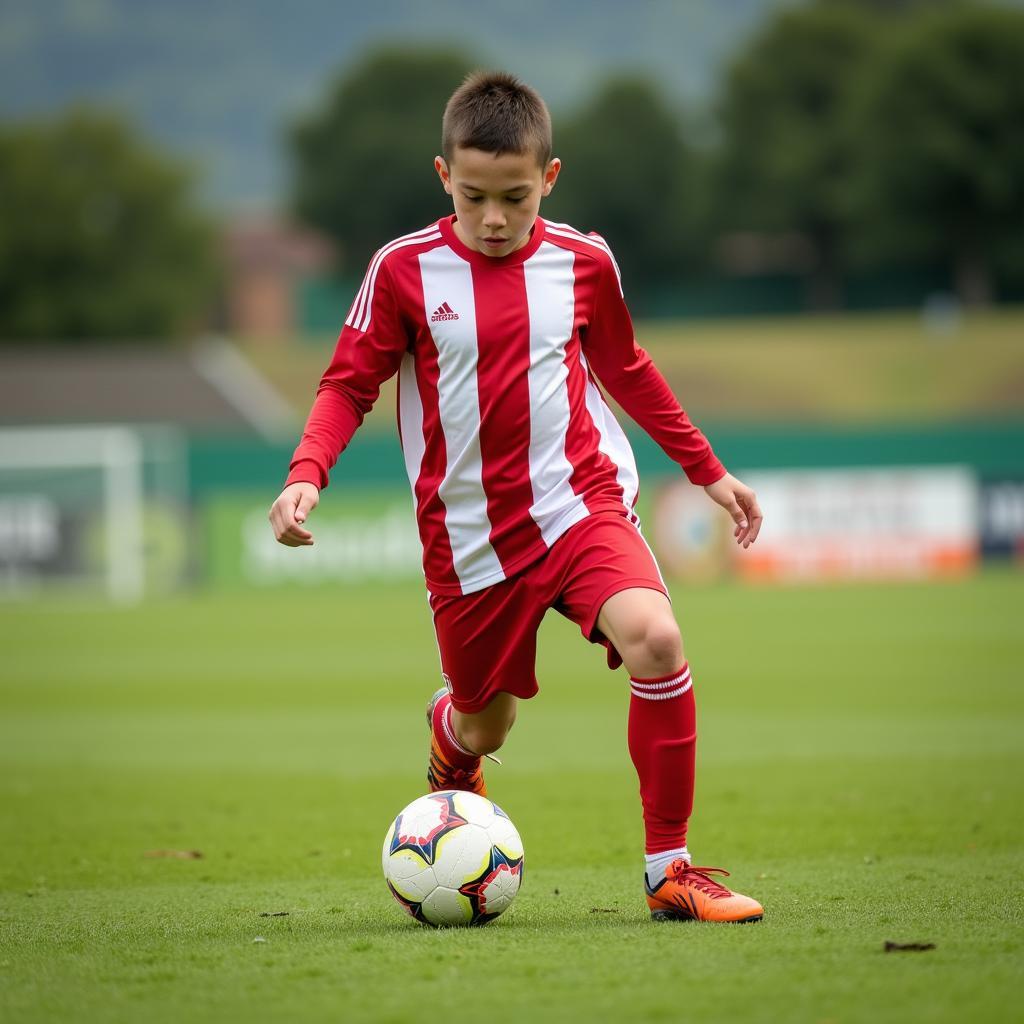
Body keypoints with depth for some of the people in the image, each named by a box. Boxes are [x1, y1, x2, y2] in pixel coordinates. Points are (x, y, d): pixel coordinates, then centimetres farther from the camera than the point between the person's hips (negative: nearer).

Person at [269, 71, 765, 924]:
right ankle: (450, 734, 54)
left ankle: (670, 869, -16)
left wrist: (709, 472, 23)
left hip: (579, 505, 0)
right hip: (469, 535, 0)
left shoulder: (583, 264, 2)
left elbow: (627, 372, 18)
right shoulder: (404, 270, -5)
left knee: (656, 638, -27)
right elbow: (349, 385, 1)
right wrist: (307, 476, -17)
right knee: (485, 727, 10)